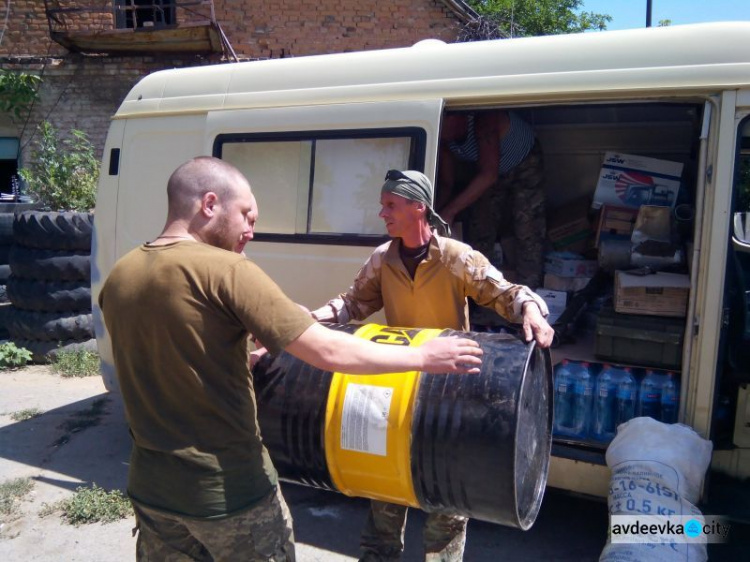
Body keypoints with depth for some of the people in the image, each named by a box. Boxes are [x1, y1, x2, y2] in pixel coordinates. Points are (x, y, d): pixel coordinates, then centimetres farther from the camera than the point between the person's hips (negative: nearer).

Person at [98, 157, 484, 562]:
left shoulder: (118, 277, 1)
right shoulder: (224, 270, -20)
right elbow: (327, 352, -22)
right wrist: (423, 356, -11)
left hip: (151, 488, 6)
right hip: (228, 489, -6)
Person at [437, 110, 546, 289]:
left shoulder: (482, 120, -38)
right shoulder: (444, 138, -18)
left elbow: (489, 175, -45)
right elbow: (446, 182, -11)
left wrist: (450, 211, -49)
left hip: (525, 165, -6)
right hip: (489, 170, 6)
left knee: (528, 234, -12)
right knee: (478, 231, 3)